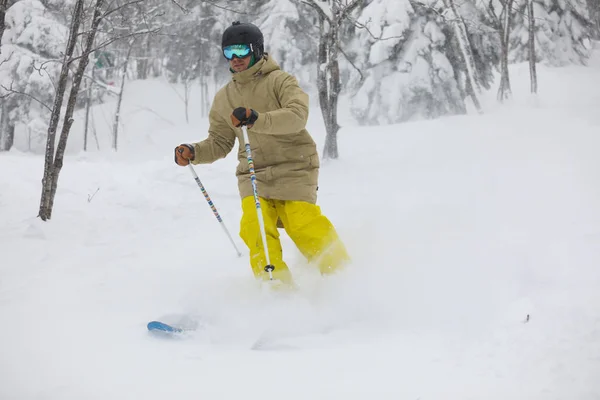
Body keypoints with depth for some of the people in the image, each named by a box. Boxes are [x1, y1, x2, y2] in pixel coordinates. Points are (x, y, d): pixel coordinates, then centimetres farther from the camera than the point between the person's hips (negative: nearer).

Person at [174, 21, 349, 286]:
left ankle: (343, 277, 6)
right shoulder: (224, 98, 14)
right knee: (256, 230, -18)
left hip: (293, 169, -4)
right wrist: (194, 152, 1)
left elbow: (297, 115, -20)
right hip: (254, 175, 4)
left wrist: (258, 119, -34)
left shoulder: (279, 81, -2)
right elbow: (219, 143, 22)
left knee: (305, 229, -15)